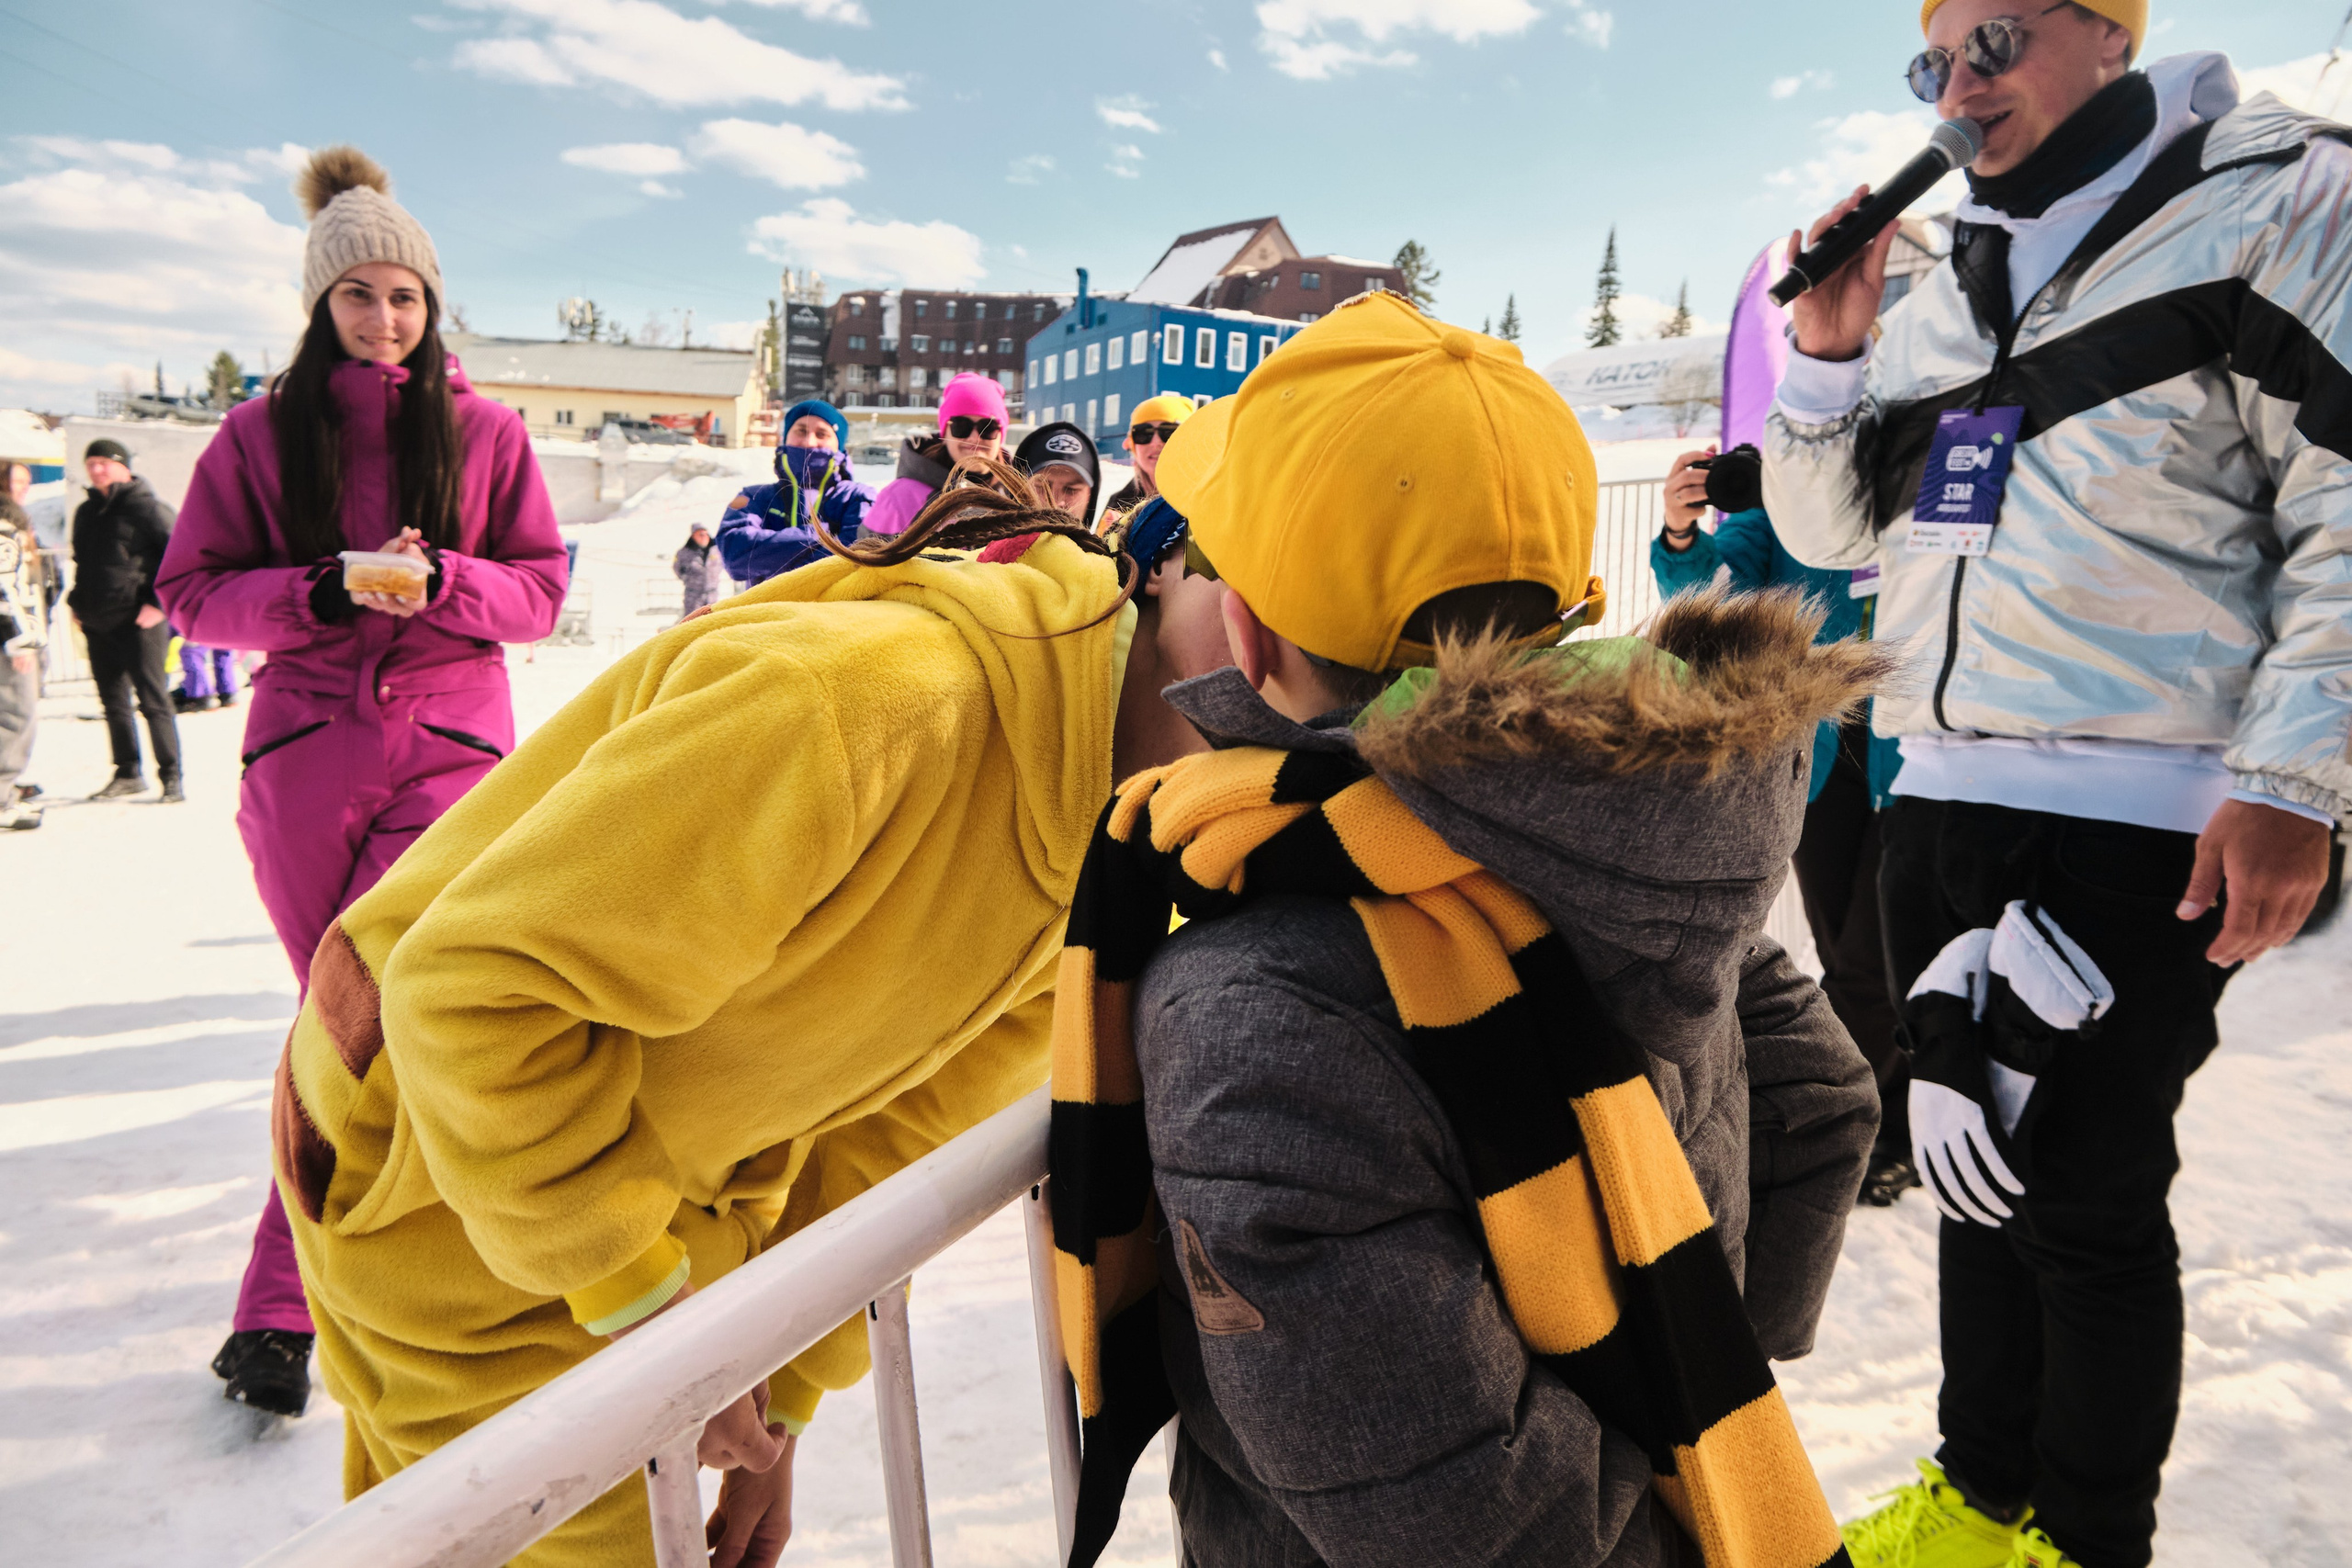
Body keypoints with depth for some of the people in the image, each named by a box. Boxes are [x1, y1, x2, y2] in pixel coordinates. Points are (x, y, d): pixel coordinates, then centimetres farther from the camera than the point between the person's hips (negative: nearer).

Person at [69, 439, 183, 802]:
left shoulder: (146, 507, -5)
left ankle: (170, 776, -1)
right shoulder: (86, 512, 17)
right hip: (97, 623, 8)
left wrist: (159, 603, -16)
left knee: (153, 700, -6)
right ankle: (128, 774, 20)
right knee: (113, 701, 12)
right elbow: (81, 563, 28)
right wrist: (77, 602, 16)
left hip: (138, 621, -8)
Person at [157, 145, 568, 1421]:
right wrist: (323, 590, -13)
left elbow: (540, 590, 4)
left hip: (448, 749, -2)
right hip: (303, 745, 2)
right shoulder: (261, 434, 8)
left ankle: (279, 1302, 0)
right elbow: (191, 590, 6)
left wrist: (439, 579, -15)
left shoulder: (486, 432, 7)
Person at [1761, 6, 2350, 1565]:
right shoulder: (1941, 293, 16)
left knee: (2088, 1199, 3)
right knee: (1976, 1164, 16)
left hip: (2139, 830, -6)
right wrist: (1828, 357, 5)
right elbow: (1838, 528, 19)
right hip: (1941, 802, 6)